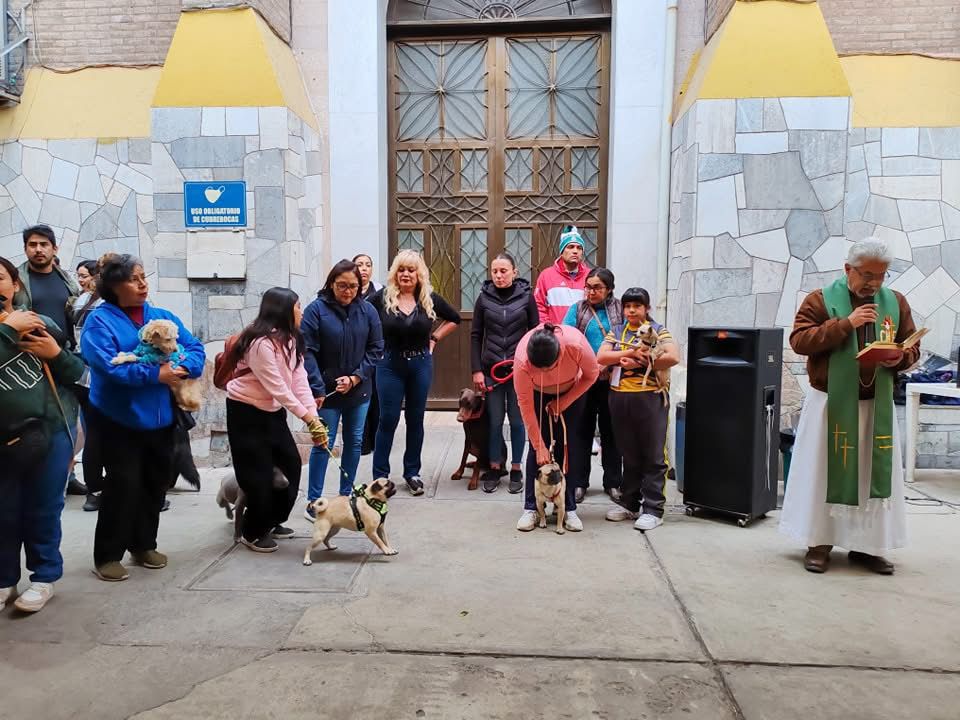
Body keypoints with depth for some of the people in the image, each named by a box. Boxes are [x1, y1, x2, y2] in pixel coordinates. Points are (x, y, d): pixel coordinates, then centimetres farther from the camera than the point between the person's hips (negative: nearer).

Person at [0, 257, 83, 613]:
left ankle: (44, 577, 24)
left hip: (50, 431, -1)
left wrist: (56, 353, -10)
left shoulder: (41, 324, 3)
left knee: (43, 511, 9)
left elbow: (77, 372, 7)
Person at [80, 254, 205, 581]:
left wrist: (181, 368, -20)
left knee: (155, 482, 13)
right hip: (119, 420, -5)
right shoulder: (100, 321, -8)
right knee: (124, 484, -5)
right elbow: (106, 364, -23)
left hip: (160, 418, 5)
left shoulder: (164, 317, 7)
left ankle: (144, 545, 30)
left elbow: (195, 348, 1)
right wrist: (155, 374, -26)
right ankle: (107, 555, 11)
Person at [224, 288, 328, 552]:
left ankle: (272, 521, 27)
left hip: (273, 411, 8)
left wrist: (314, 417, -15)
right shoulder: (261, 343, -25)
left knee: (291, 465, 9)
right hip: (246, 412, -8)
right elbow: (278, 388, -26)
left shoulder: (290, 340, 2)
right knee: (258, 473, -2)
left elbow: (300, 381, -5)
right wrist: (308, 418, -25)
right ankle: (253, 533, 19)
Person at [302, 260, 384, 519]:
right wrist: (317, 389, -19)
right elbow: (307, 352, -13)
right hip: (327, 391, -4)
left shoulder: (367, 310, 0)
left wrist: (356, 377, -10)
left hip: (359, 389, 4)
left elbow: (376, 349, 2)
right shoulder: (316, 309, -10)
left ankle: (346, 495, 27)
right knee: (323, 444, 0)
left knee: (354, 442, 12)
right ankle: (313, 502, 12)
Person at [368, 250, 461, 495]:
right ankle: (380, 475, 11)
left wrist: (434, 338, 6)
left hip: (421, 364, 2)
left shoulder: (430, 299, 0)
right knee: (388, 420, 1)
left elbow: (454, 318, 14)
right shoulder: (382, 297, -6)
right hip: (390, 364, -2)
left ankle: (412, 473, 22)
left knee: (415, 420, 10)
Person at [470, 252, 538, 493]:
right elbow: (475, 336, 4)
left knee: (517, 420, 6)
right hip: (491, 369, 1)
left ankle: (516, 470, 19)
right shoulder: (484, 297, 2)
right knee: (494, 421, 5)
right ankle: (494, 468, 19)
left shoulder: (526, 296, -1)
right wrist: (477, 370, -3)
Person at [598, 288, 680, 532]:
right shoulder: (616, 331, 14)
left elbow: (673, 357, -12)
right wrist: (632, 352, -12)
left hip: (650, 397, -4)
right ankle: (629, 504, 23)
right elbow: (601, 358, 0)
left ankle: (653, 509, 6)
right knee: (629, 454, 13)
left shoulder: (658, 330, 4)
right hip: (620, 397, 4)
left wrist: (640, 363, -11)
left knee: (653, 456, 0)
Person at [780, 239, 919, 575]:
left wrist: (900, 357, -10)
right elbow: (799, 341, -13)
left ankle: (867, 546, 19)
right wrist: (846, 324, -20)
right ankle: (819, 544, 10)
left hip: (877, 405, 4)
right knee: (824, 471, 1)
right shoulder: (820, 299, -4)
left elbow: (912, 347, 14)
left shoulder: (895, 302, 8)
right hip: (830, 402, -4)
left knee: (876, 473, 7)